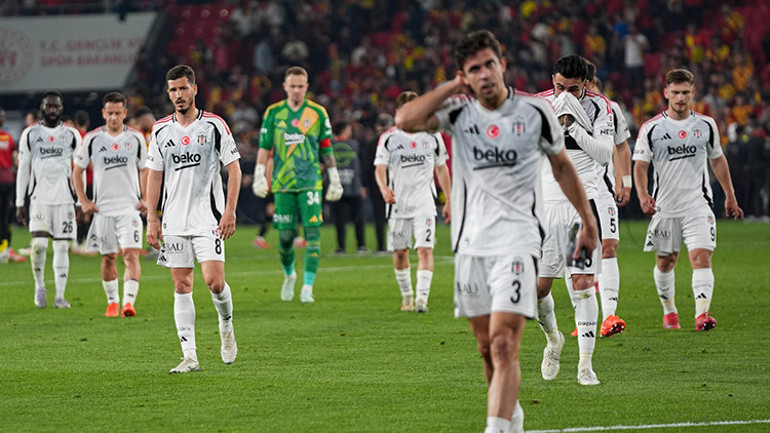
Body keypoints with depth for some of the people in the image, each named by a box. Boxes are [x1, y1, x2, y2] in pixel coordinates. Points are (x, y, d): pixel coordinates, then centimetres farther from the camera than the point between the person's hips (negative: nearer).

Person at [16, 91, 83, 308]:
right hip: (39, 198, -1)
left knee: (62, 247, 0)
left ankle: (60, 296, 4)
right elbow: (23, 170, 8)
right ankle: (39, 285, 7)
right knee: (39, 243, -16)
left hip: (65, 199, 1)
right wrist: (20, 204, 5)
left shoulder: (72, 135, 8)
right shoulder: (30, 134, 6)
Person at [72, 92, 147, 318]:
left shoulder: (136, 138, 4)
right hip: (103, 208, 1)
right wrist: (83, 201, 0)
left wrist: (144, 199, 2)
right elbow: (77, 172, 9)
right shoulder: (92, 139, 2)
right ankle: (112, 302, 22)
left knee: (131, 254, -15)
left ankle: (129, 301, -22)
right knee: (108, 257, 7)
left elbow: (144, 170, 14)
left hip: (130, 208, -1)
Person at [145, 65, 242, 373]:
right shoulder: (161, 130, 8)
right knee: (181, 286, 1)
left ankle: (227, 326, 17)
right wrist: (151, 218, 5)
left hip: (208, 218, -3)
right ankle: (189, 356, 2)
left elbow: (234, 168, -1)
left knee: (214, 281, -14)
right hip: (174, 221, 3)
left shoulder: (214, 125, -2)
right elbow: (154, 175, 12)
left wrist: (229, 211, -9)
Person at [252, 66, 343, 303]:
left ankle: (308, 287, -9)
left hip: (310, 182, -1)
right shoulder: (273, 113, 6)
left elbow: (327, 149, 10)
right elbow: (264, 146, 8)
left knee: (312, 231, -11)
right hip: (283, 183, 1)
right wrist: (259, 175, -1)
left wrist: (334, 179, 10)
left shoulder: (317, 113, 5)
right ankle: (289, 275, 30)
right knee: (286, 235, 2)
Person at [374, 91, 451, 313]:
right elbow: (380, 168, -6)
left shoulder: (432, 136, 5)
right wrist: (384, 188, -28)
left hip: (424, 202, -1)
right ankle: (406, 295, 25)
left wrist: (448, 201, 13)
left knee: (425, 249, -14)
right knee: (400, 252, 7)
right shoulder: (388, 138, 1)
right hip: (398, 203, 1)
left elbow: (442, 169, 14)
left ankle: (422, 298, -17)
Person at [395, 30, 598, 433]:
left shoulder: (535, 111, -1)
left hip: (516, 243, -3)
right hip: (470, 244, 3)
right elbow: (405, 120, -16)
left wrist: (588, 221, 16)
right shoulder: (458, 111, 1)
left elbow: (561, 166, 14)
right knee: (487, 347, 11)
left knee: (504, 347, -16)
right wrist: (451, 88, -9)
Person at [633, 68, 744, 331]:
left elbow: (717, 160, 17)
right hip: (664, 206, 0)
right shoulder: (651, 129, -3)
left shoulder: (706, 125, 5)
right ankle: (669, 311, 31)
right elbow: (640, 166, -3)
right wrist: (643, 195, -21)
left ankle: (702, 314, -25)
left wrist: (730, 196, 20)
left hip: (698, 204, 0)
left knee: (701, 257, -16)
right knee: (665, 260, 11)